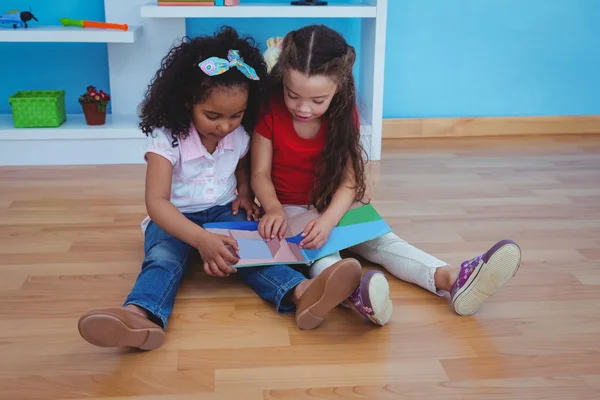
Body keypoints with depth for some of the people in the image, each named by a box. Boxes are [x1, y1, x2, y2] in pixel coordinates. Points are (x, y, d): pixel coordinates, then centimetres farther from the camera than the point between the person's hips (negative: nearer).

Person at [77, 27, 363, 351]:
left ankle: (302, 293, -54)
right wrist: (202, 239, -41)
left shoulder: (239, 136, -2)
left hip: (224, 213, 3)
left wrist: (245, 193, -1)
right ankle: (141, 316, -63)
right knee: (163, 258, -33)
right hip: (175, 219, -2)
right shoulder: (166, 139, -19)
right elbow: (156, 202, -27)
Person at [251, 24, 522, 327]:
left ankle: (451, 279, -40)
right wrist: (273, 209, -32)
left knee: (376, 236, -19)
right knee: (318, 245, -34)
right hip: (288, 207, -3)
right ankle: (351, 292, -66)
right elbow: (260, 173, -11)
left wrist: (328, 220, -37)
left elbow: (348, 181, -18)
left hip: (332, 206, 3)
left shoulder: (343, 115, -9)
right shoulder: (270, 113, -15)